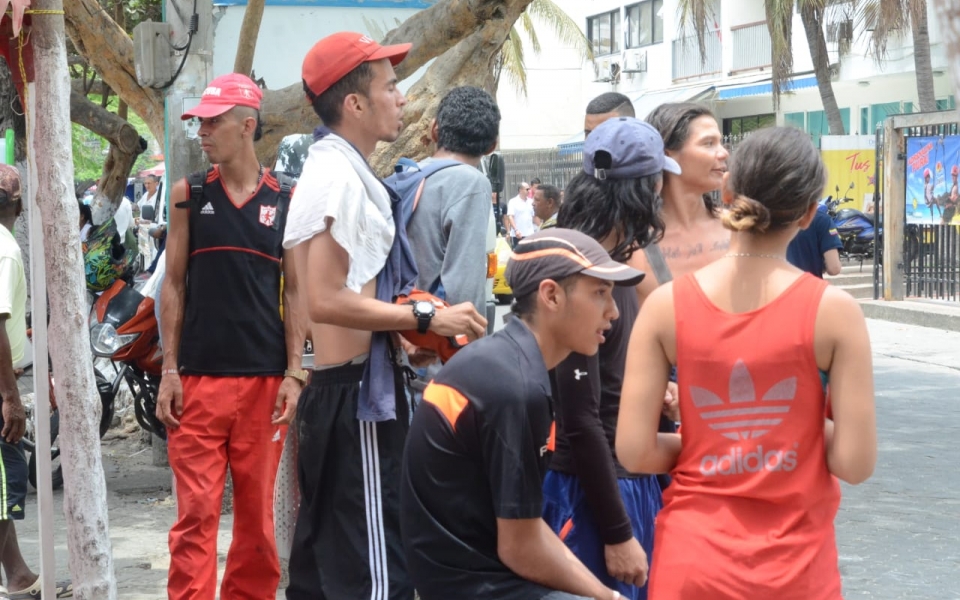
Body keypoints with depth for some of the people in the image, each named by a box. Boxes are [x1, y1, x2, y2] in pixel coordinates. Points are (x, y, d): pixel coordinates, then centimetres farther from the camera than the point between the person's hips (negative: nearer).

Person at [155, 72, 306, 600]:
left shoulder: (285, 200, 3)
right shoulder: (189, 195, 4)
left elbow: (294, 291, 5)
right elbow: (174, 284, 5)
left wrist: (294, 373, -2)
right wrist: (169, 371, -2)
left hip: (264, 378, 0)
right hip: (198, 378, 0)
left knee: (257, 510, 8)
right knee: (196, 511, -3)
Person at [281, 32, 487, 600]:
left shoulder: (341, 171, 15)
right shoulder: (338, 176, -16)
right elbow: (327, 301, -23)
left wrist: (413, 326, 11)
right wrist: (428, 318, -17)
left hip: (344, 387, 11)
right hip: (359, 391, -11)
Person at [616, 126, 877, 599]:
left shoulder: (667, 305, -8)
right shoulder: (833, 310, -11)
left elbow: (634, 451, -9)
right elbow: (855, 463, -12)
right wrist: (811, 428, 6)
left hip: (691, 559, 1)